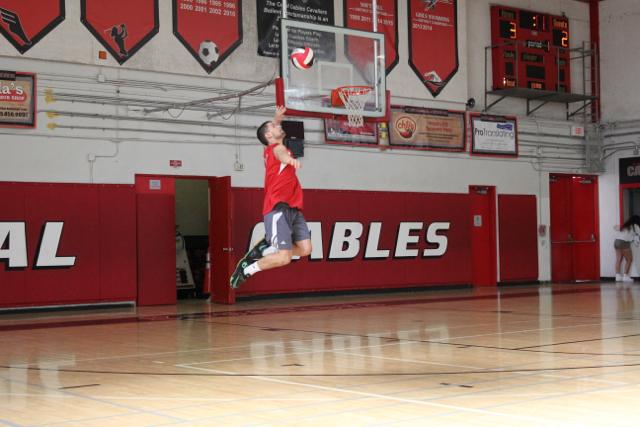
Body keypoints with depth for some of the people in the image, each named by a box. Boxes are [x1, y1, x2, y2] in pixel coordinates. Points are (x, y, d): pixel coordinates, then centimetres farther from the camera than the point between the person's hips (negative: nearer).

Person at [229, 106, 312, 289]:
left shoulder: (274, 147, 20)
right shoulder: (276, 147, -5)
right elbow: (280, 153, -31)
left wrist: (276, 117, 51)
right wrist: (290, 159, -53)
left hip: (292, 208, 9)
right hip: (278, 208, -9)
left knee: (305, 249, -6)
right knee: (284, 257, -15)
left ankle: (264, 249, 10)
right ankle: (246, 268, 3)